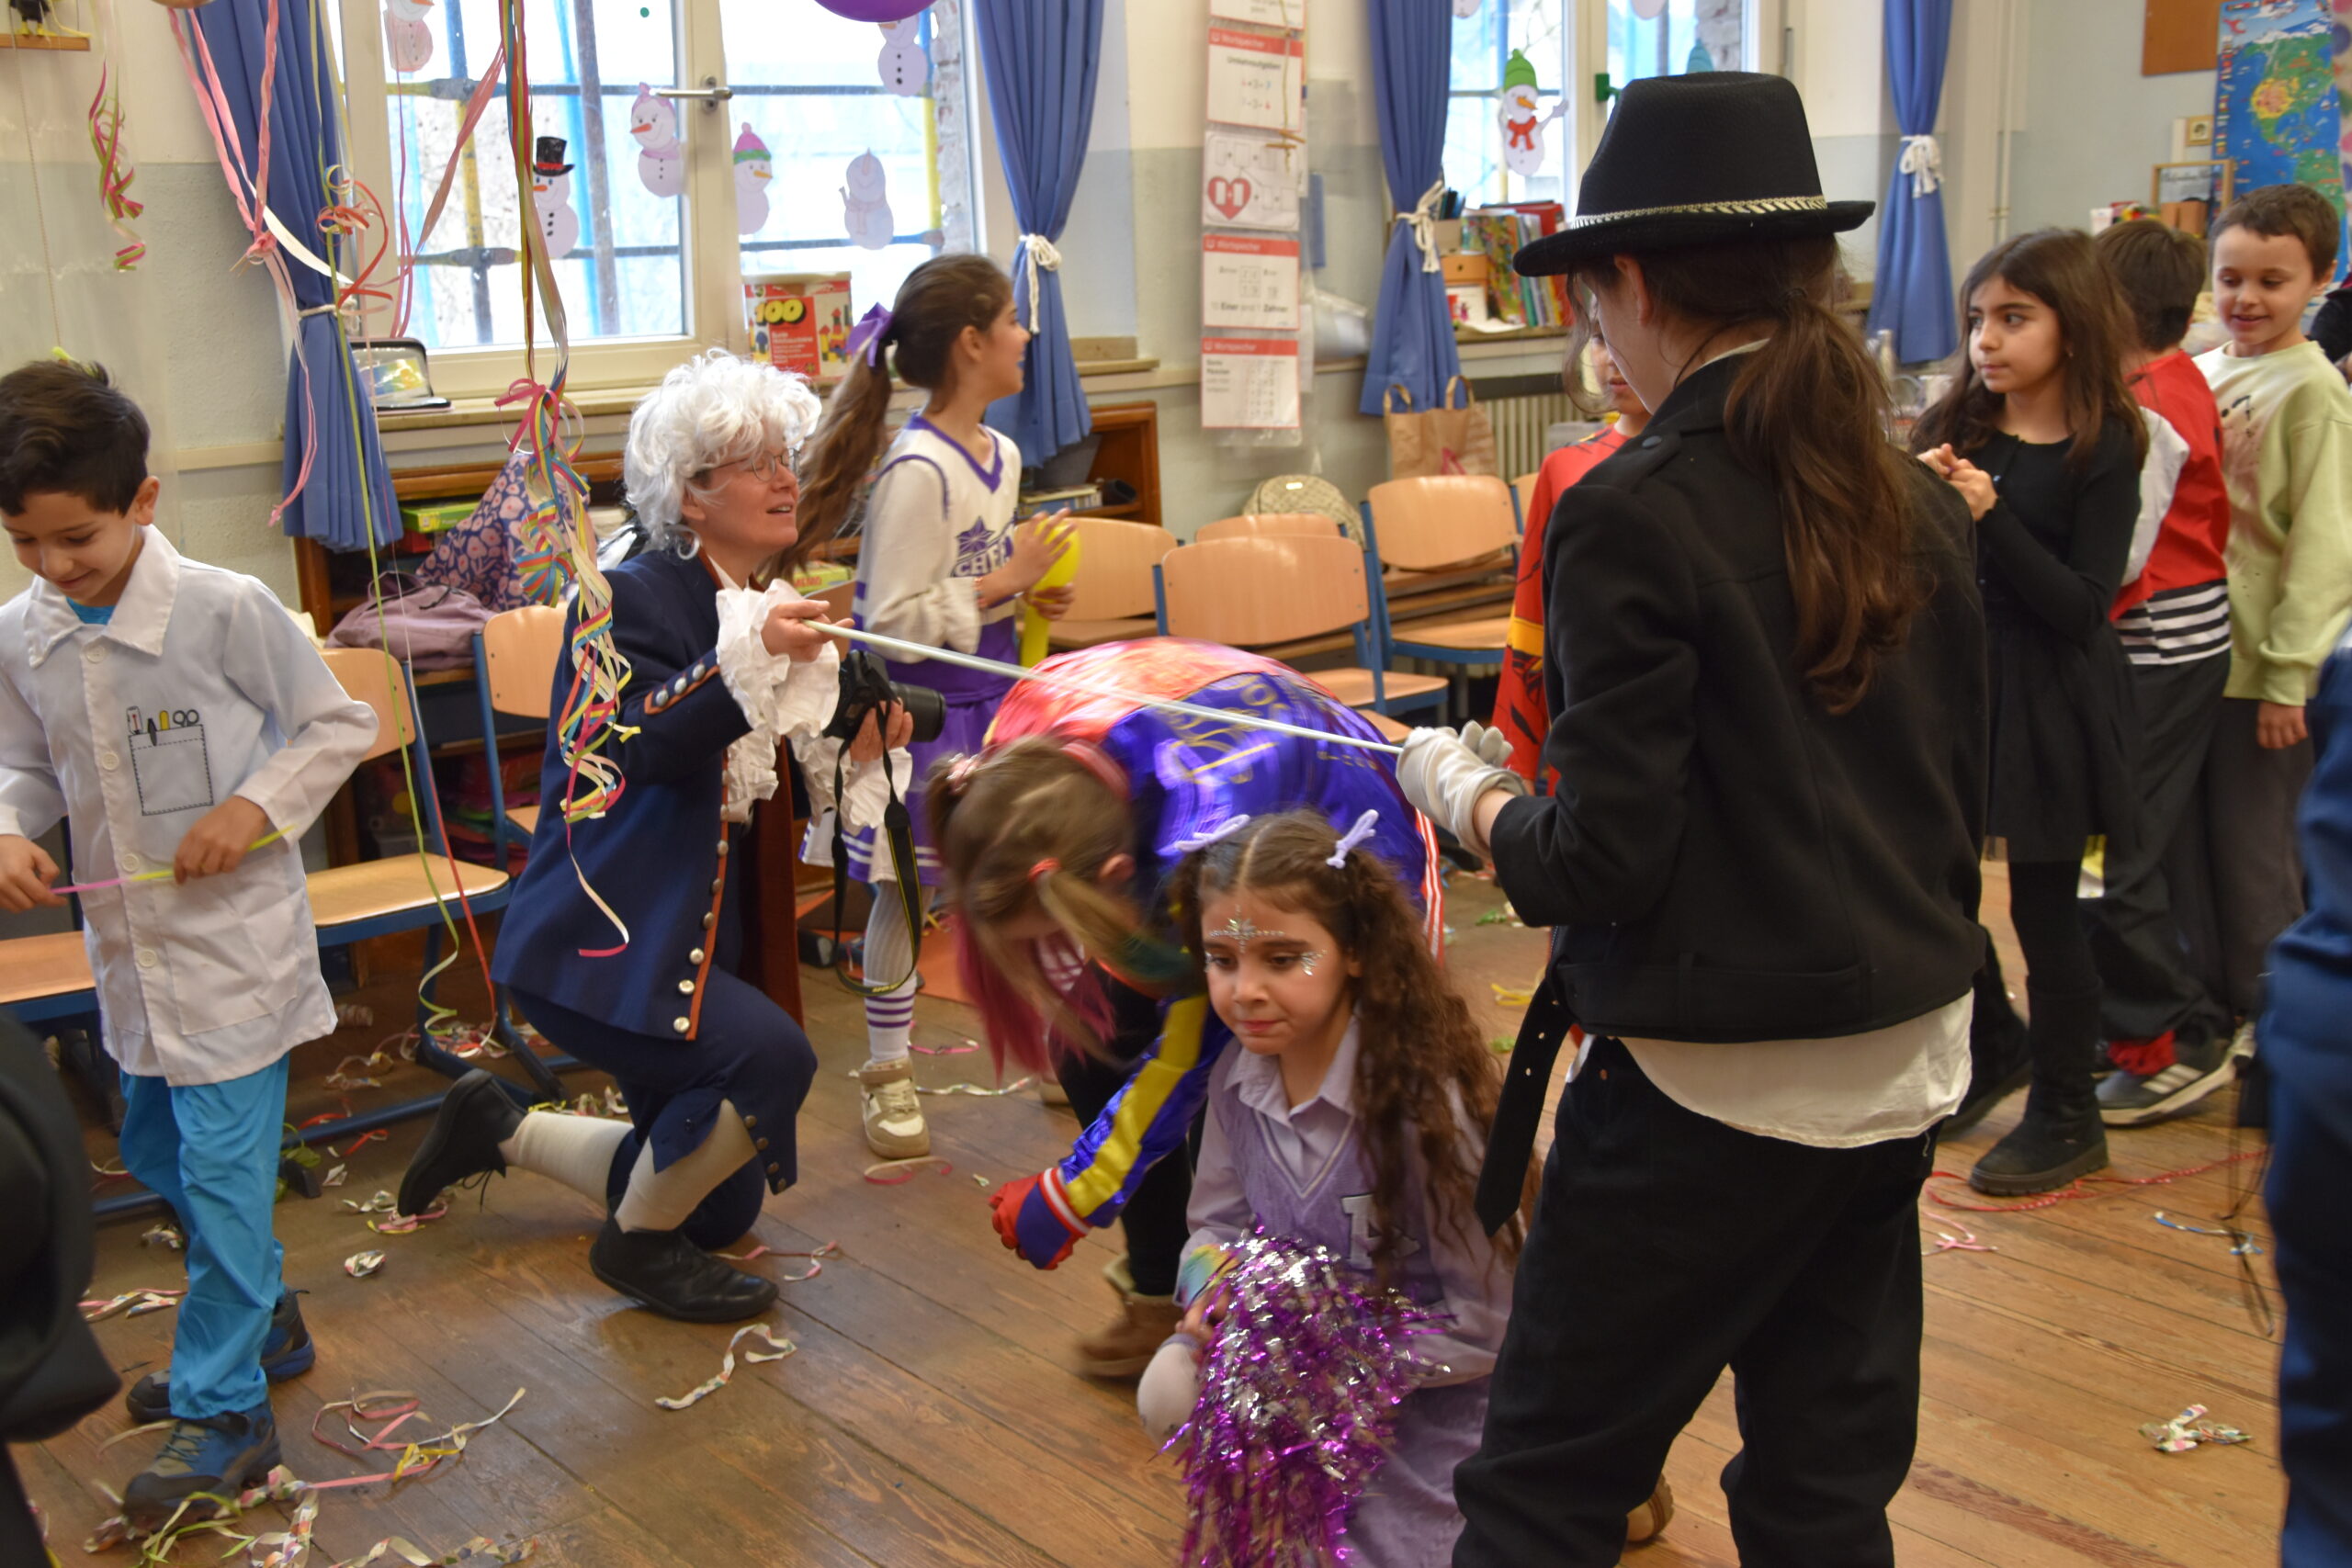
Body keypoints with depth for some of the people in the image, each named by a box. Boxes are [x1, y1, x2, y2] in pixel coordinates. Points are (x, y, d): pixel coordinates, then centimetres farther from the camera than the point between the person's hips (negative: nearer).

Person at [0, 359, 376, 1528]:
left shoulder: (226, 610, -16)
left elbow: (339, 724, -6)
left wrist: (256, 806, -19)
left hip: (233, 935, -6)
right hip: (128, 939, 7)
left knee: (220, 1163, -3)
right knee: (156, 1149, 19)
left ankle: (224, 1407, 11)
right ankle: (262, 1316, 41)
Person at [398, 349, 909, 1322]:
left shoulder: (770, 607, 11)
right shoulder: (633, 598, -13)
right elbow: (643, 747, -29)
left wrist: (857, 754, -6)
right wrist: (751, 661, -41)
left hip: (700, 938, 9)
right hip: (600, 939, -9)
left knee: (723, 1206, 13)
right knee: (768, 1055, -32)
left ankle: (498, 1126, 33)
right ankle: (636, 1244, -4)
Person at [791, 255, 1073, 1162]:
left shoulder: (1001, 455, 6)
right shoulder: (916, 471, -21)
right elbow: (894, 620, -24)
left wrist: (1031, 592, 2)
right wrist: (1004, 583, -21)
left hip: (993, 698, 7)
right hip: (919, 710, -7)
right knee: (906, 888, 5)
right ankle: (887, 1072, 20)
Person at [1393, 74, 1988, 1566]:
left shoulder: (1633, 515, -17)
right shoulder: (1918, 502, 4)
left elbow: (1602, 863, -18)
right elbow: (1961, 799, 12)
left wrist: (1463, 788, 0)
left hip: (1711, 1090, -7)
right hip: (1902, 1067, 7)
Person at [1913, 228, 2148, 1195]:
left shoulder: (2103, 448, -9)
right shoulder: (1954, 429, 3)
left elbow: (2083, 606, -15)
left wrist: (1990, 517, -24)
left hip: (2046, 706, -4)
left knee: (2044, 911, 4)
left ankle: (2065, 1116, 22)